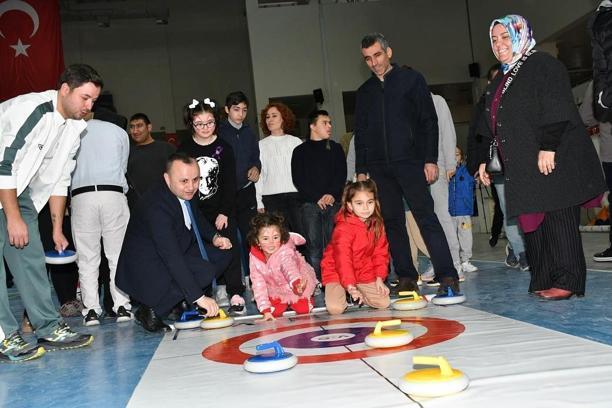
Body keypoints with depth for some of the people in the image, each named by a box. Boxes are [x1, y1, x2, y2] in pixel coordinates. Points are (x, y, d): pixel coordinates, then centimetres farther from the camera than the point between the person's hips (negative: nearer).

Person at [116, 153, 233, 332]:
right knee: (205, 272, -26)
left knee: (223, 254, 0)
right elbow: (172, 258, -36)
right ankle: (150, 310, -11)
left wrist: (214, 237, -1)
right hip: (144, 269, -9)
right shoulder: (155, 206, -31)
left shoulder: (188, 193, -5)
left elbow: (197, 219, 19)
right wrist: (199, 296, -37)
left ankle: (183, 302, 5)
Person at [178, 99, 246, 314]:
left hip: (223, 209, -1)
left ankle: (235, 294, -6)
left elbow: (230, 183, -3)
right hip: (196, 211, 1)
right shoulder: (184, 149, 1)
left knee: (229, 248, -9)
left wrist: (224, 212, -9)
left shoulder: (224, 147, -1)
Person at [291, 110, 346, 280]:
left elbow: (342, 174, 8)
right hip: (310, 204, -1)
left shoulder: (336, 148, 17)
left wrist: (332, 194, -9)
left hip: (334, 202, 2)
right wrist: (317, 198, -9)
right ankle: (315, 281, -4)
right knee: (314, 245, -6)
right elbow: (298, 179, 1)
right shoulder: (300, 151, 10)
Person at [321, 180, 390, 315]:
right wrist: (350, 286, -38)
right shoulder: (343, 228, -23)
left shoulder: (377, 224, -2)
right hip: (337, 273, -5)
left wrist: (380, 277, -6)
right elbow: (343, 259, -30)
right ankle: (342, 293, 13)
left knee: (384, 302, -8)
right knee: (335, 308, -21)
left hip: (364, 274, 5)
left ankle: (359, 295, 17)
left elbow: (380, 253, 4)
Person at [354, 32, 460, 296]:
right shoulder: (364, 92, 16)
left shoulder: (411, 79, 5)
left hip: (410, 163, -4)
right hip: (378, 168, 4)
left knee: (426, 217, -10)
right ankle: (406, 277, 10)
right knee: (392, 223, 3)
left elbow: (429, 122, 1)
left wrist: (430, 160, -7)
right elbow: (360, 134, 18)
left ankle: (447, 274, -8)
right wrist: (361, 170, 10)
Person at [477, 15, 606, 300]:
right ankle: (544, 279, 11)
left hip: (553, 161, -8)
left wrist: (548, 147, -23)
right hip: (523, 165, 8)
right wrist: (485, 160, 20)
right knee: (532, 221, 6)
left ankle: (567, 281, -3)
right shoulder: (500, 82, 21)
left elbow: (557, 110, -15)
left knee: (557, 217, -7)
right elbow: (491, 126, 24)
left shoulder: (543, 65, -4)